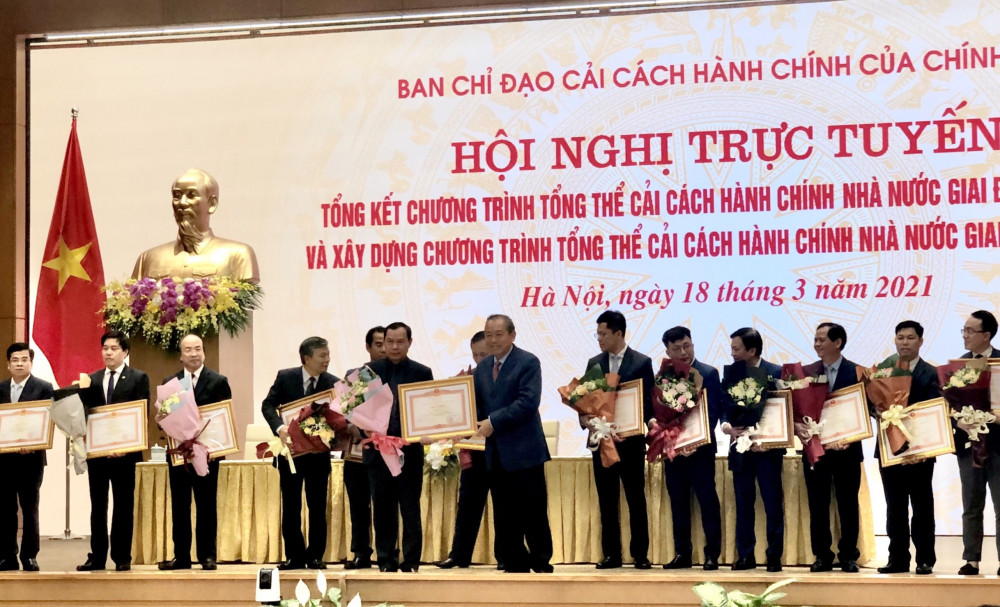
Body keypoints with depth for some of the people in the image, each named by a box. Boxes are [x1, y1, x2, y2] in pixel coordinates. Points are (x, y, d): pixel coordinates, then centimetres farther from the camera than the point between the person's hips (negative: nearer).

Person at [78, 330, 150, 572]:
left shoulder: (139, 378, 1)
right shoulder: (92, 380, 12)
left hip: (125, 451, -4)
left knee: (124, 506, 2)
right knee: (97, 506, 7)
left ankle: (122, 558, 7)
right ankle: (97, 557, 12)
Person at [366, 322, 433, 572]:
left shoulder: (422, 373, 3)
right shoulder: (370, 370, 6)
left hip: (410, 450, -1)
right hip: (379, 449, 1)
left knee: (410, 509, 1)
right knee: (383, 509, 6)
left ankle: (411, 562, 7)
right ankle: (386, 561, 13)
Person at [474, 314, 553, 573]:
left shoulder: (528, 362, -5)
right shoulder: (482, 368, 14)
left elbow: (528, 402, -17)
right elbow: (476, 404, 13)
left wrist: (493, 422, -20)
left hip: (524, 451, -6)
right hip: (496, 454, 6)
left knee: (534, 514, -1)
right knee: (505, 517, 8)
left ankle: (541, 564, 11)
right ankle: (515, 567, 14)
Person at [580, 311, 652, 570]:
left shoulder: (642, 363, -2)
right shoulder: (594, 363, 10)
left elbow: (648, 402, -4)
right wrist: (585, 417, -12)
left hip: (630, 441, -4)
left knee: (636, 499, 3)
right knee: (606, 501, 6)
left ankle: (640, 554, 9)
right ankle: (611, 554, 11)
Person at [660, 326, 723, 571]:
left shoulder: (709, 373, -2)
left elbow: (713, 412, -8)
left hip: (700, 448, -4)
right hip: (673, 448, 4)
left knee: (708, 501, -1)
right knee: (678, 503, 8)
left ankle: (712, 555, 3)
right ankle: (682, 553, 15)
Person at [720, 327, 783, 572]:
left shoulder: (776, 373, -4)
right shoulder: (730, 371, 6)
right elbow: (723, 405, 5)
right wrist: (726, 424, -16)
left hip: (768, 447, -3)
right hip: (741, 446, 3)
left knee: (773, 504, 1)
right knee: (743, 503, 8)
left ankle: (774, 556, 8)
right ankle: (745, 555, 15)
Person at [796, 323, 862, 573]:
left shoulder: (856, 372, -2)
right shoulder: (806, 372, 6)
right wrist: (797, 426, -15)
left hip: (846, 449, -2)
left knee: (847, 504, 5)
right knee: (817, 505, 5)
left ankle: (849, 556, 12)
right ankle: (822, 556, 12)